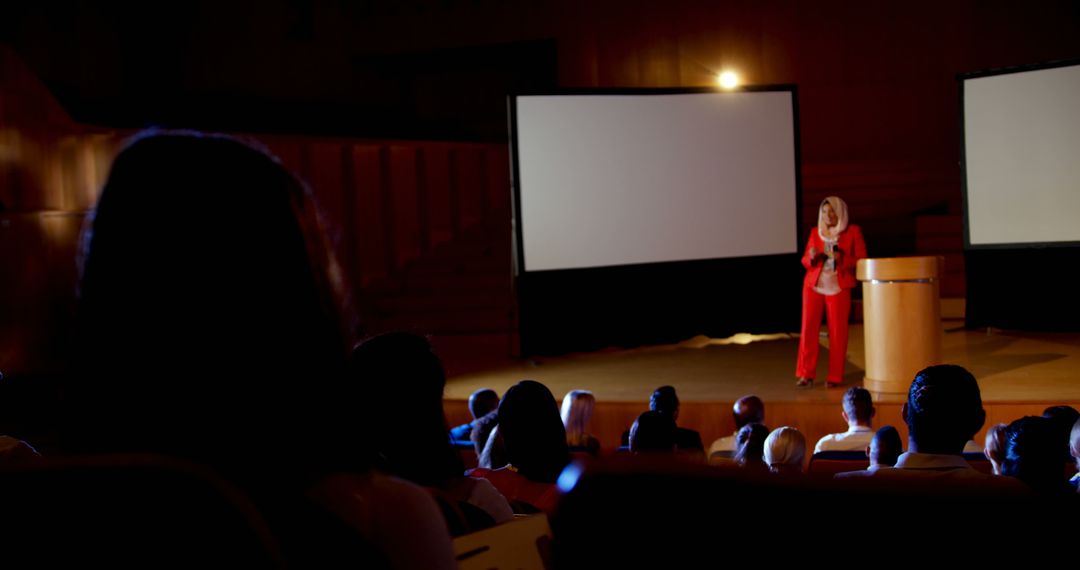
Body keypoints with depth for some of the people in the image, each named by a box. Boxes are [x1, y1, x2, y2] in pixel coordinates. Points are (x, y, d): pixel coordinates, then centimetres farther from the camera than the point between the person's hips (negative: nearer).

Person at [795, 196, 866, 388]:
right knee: (808, 328, -5)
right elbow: (805, 261, 13)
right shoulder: (815, 232, 12)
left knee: (837, 332, -3)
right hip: (813, 285, 2)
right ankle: (807, 374, 1)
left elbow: (861, 259, 2)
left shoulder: (853, 232, 5)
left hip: (838, 287, -2)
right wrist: (811, 257, -10)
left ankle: (835, 377, 4)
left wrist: (841, 259, -16)